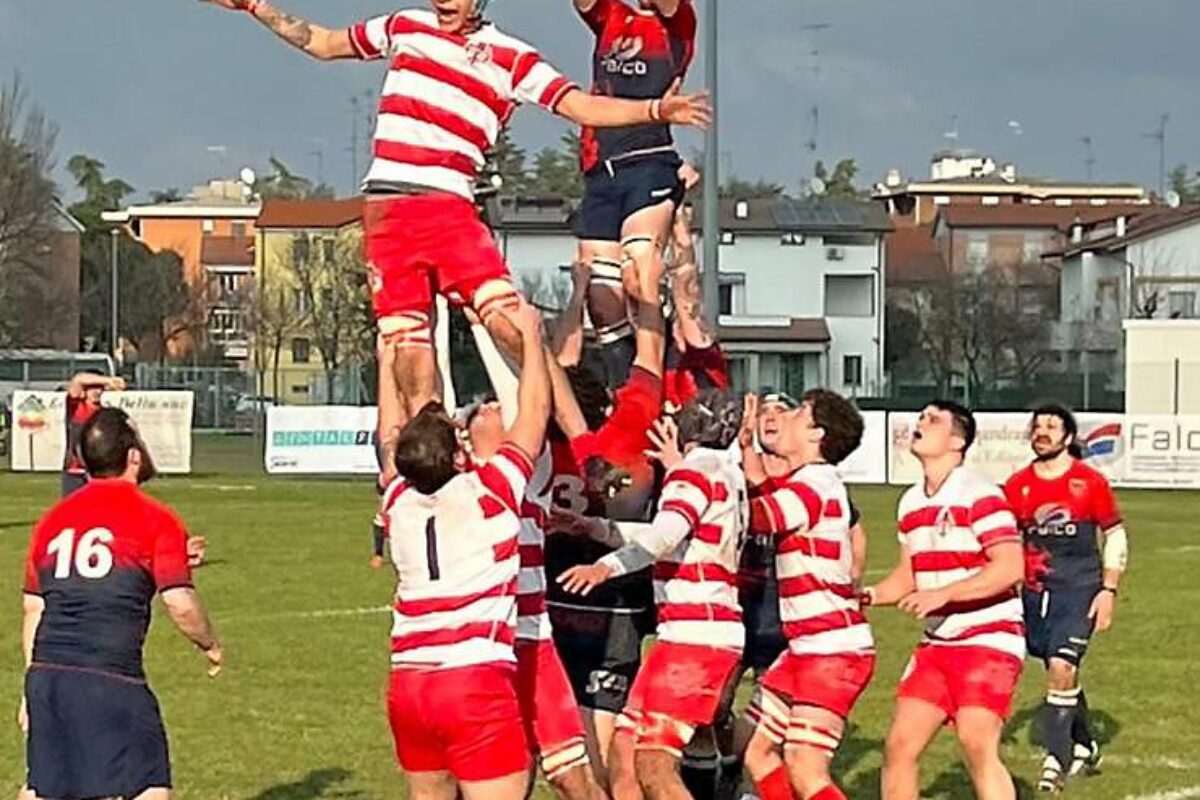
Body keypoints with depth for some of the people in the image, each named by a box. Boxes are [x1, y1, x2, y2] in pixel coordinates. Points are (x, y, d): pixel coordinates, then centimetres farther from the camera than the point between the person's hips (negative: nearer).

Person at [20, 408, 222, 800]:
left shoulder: (53, 519, 15)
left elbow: (33, 610, 18)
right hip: (111, 679, -6)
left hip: (46, 675, 6)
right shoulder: (155, 520, -2)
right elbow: (180, 605, -7)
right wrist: (211, 646, 13)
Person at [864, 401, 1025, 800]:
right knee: (900, 744, 2)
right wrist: (872, 595, 1)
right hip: (935, 644, 8)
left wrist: (942, 594, -25)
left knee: (977, 745, -21)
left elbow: (1010, 567, -21)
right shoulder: (911, 503, 12)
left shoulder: (980, 495, -13)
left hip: (988, 640, -8)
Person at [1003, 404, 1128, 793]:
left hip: (1079, 589, -4)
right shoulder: (1017, 486, 5)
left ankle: (1057, 758, -11)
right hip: (1035, 592, 4)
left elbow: (1115, 536, 4)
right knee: (1059, 671, 13)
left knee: (1062, 667, -17)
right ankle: (1084, 746, 33)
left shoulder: (1090, 482, -3)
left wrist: (1109, 589, -3)